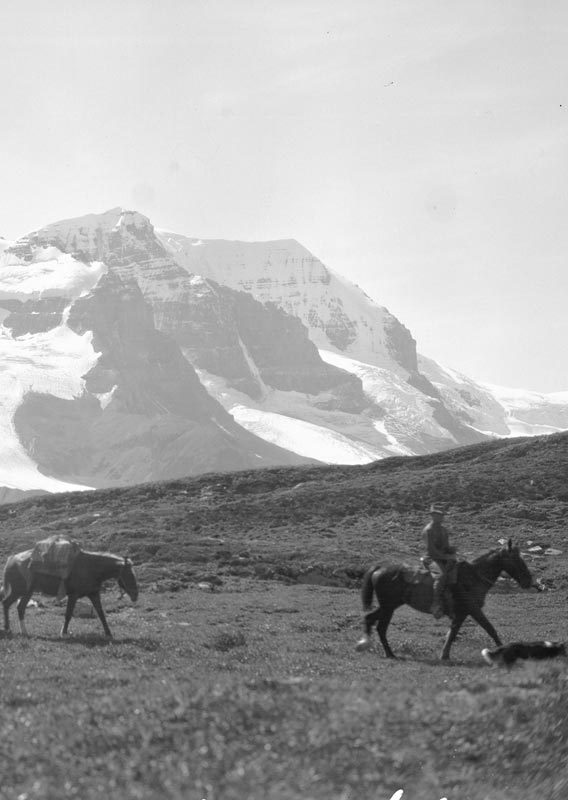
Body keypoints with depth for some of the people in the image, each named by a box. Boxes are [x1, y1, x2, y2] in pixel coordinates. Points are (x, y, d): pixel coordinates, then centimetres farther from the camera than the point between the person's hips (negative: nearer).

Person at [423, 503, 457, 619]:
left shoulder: (444, 530, 17)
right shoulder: (428, 530, -8)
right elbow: (431, 550, -15)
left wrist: (452, 553, 1)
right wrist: (446, 557, -18)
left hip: (445, 559, 8)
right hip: (432, 559, -8)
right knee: (441, 575, -36)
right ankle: (436, 605, -40)